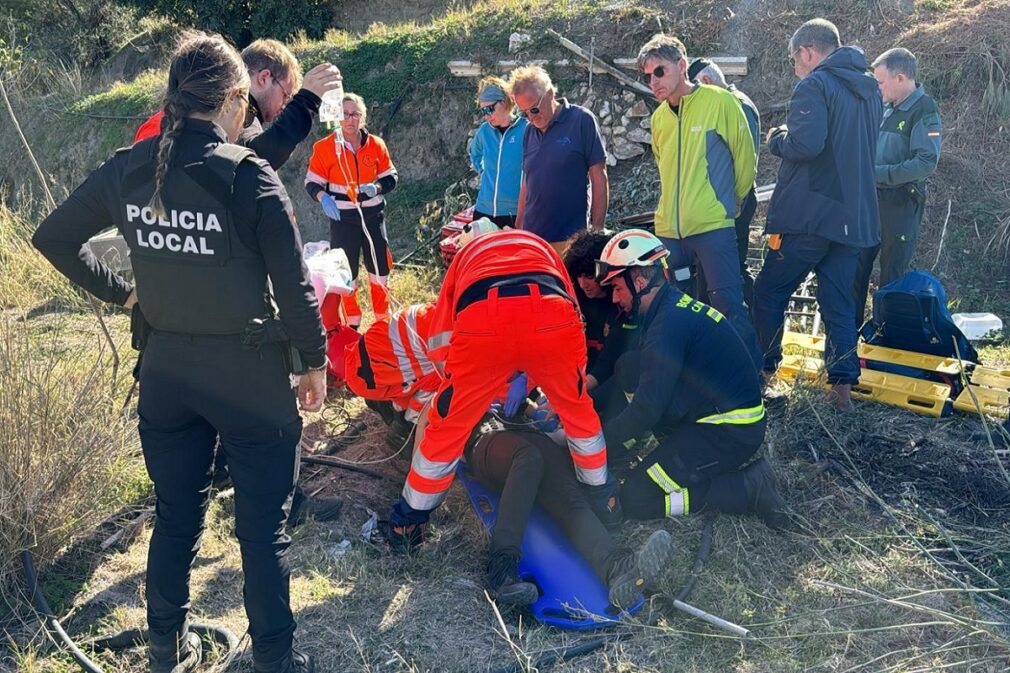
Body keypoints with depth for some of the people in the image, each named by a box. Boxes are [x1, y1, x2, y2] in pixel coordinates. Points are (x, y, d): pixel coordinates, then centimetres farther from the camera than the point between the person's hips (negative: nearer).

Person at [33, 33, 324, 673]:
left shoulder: (126, 169, -2)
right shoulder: (250, 177, -17)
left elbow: (54, 238, 10)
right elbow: (294, 287, -15)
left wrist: (118, 291, 19)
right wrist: (314, 361, -1)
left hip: (166, 371, 5)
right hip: (250, 374, -5)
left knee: (176, 516, 21)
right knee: (264, 526, 10)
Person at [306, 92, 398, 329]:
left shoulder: (376, 144, -2)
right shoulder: (325, 147, -8)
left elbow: (390, 177, 5)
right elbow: (312, 182, -2)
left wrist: (376, 188, -16)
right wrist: (324, 198, -22)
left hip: (372, 214, 2)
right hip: (342, 218, -2)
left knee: (379, 266, 10)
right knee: (346, 270, 5)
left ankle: (384, 318, 26)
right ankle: (352, 322, 20)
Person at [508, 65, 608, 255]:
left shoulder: (581, 120, -4)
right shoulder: (530, 131, 11)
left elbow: (599, 179, -5)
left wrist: (597, 232, -9)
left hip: (570, 240, -5)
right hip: (531, 237, 5)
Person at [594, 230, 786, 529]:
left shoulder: (669, 322, -22)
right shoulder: (673, 305, 8)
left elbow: (647, 409, -23)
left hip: (732, 431, -10)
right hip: (712, 414, 10)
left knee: (636, 500, -9)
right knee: (628, 369, 7)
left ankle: (749, 487, -7)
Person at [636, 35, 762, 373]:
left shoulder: (721, 102, -4)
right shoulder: (659, 116, 12)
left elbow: (744, 158, 1)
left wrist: (728, 203, 9)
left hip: (713, 227, -6)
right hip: (668, 230, 6)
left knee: (728, 305, -6)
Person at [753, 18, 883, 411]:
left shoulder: (815, 86, -11)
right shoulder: (870, 89, 16)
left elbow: (805, 144, -24)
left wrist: (776, 139, -6)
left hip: (809, 215, -7)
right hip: (854, 217, 7)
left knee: (769, 294, 6)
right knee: (839, 302, 10)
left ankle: (760, 372, 12)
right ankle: (843, 383, 8)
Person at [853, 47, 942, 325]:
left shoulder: (924, 111, -12)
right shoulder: (886, 108, 10)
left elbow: (926, 163, -21)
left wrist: (878, 173, -21)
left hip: (901, 205, -7)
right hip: (872, 200, 7)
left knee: (892, 274, 1)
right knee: (857, 268, 10)